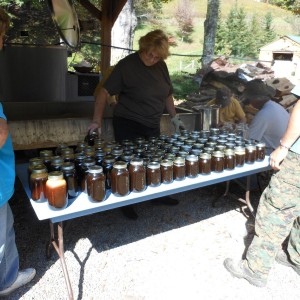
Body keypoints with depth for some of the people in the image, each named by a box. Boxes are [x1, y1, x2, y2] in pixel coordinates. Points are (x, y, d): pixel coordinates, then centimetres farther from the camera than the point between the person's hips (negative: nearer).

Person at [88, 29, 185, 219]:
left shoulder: (161, 66, 4)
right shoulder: (127, 65, -14)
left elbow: (167, 94, 16)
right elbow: (105, 92, -16)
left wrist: (175, 117, 12)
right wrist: (97, 120, -25)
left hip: (153, 126, 6)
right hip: (128, 125, -5)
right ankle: (127, 204, 23)